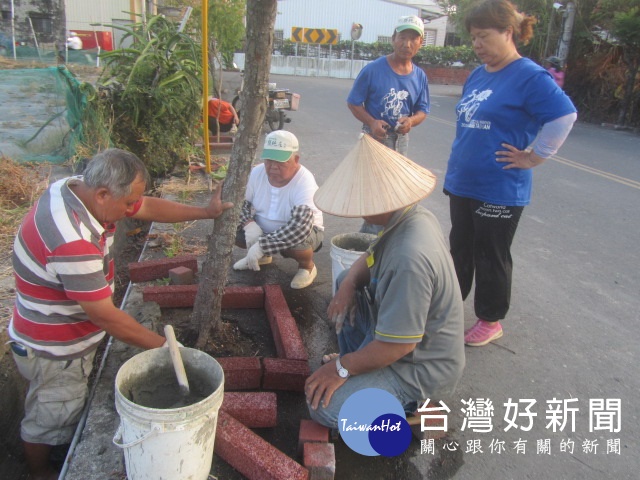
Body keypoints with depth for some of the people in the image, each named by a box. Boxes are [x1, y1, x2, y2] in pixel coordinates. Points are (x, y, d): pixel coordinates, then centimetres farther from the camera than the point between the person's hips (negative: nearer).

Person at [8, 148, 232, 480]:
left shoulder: (80, 188, -12)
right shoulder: (73, 242, -40)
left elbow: (148, 207, 0)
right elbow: (104, 316, -32)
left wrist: (204, 212, 0)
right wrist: (162, 345, -21)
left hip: (69, 336, 9)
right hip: (54, 351, -8)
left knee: (68, 407, 31)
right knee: (50, 419, 19)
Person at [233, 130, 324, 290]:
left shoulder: (305, 184, -31)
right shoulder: (257, 172, -14)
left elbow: (300, 227, -43)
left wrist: (262, 245, -45)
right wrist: (249, 224, -25)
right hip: (262, 229, 5)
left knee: (296, 242, -38)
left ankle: (307, 266, 0)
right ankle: (263, 256, 16)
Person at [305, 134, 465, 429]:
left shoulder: (410, 259, -38)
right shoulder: (416, 217, -7)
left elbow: (396, 346, -31)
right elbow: (370, 259, 10)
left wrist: (342, 368, -17)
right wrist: (349, 284, -9)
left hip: (421, 367, -9)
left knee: (322, 407, -17)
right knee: (346, 279, 16)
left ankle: (410, 402, 2)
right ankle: (354, 359, 22)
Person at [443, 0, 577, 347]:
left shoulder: (530, 77, -14)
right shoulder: (478, 74, 10)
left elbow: (564, 117, -19)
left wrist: (532, 158, -14)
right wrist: (458, 164, 14)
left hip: (499, 191, -7)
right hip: (462, 183, 7)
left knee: (491, 257, 6)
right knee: (459, 248, 18)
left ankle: (490, 321, 24)